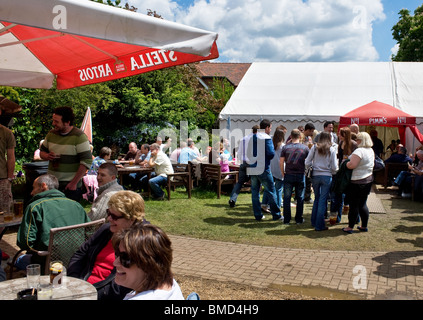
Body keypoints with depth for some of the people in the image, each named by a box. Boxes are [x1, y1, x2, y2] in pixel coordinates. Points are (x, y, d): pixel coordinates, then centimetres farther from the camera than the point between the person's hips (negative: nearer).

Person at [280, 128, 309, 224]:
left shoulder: (285, 147, -1)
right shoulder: (305, 148, 0)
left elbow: (281, 162, -1)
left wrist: (283, 174, 10)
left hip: (288, 175, 0)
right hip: (300, 175, 0)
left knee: (287, 198, 6)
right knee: (300, 198, 11)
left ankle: (286, 219, 9)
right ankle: (299, 219, 15)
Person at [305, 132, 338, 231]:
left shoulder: (314, 147, 0)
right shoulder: (332, 149, -3)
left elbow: (307, 163, -2)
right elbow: (334, 167, -4)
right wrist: (334, 173, 16)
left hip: (315, 176, 2)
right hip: (327, 176, -2)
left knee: (317, 198, 18)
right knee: (323, 200, 3)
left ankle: (314, 222, 26)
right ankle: (319, 225, 5)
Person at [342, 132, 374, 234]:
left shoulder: (359, 151, -20)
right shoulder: (371, 151, 10)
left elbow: (352, 165, -27)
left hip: (357, 182, -8)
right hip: (368, 179, 8)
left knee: (354, 205, -1)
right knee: (363, 204, 16)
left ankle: (350, 227, 6)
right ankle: (364, 226, 22)